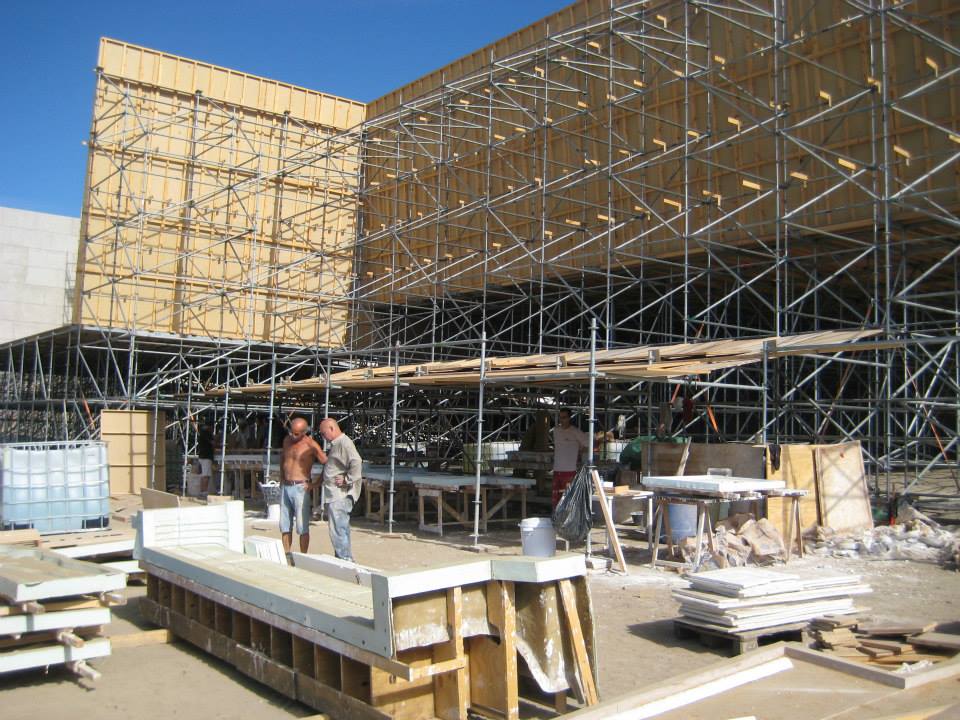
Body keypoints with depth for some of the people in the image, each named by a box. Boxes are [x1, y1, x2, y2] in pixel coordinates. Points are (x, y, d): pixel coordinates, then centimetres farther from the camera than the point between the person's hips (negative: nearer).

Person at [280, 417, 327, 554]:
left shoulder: (310, 445, -11)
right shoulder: (287, 440, 9)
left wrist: (316, 484, -10)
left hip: (300, 488, -6)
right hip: (285, 487, 7)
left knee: (302, 526, -4)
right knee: (285, 526, 10)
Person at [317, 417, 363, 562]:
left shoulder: (345, 443, -15)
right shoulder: (335, 444, 19)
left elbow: (356, 462, -29)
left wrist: (347, 480, -23)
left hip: (340, 495, -11)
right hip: (334, 495, 11)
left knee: (337, 529, -11)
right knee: (341, 528, 14)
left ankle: (345, 560, -7)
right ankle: (345, 560, 21)